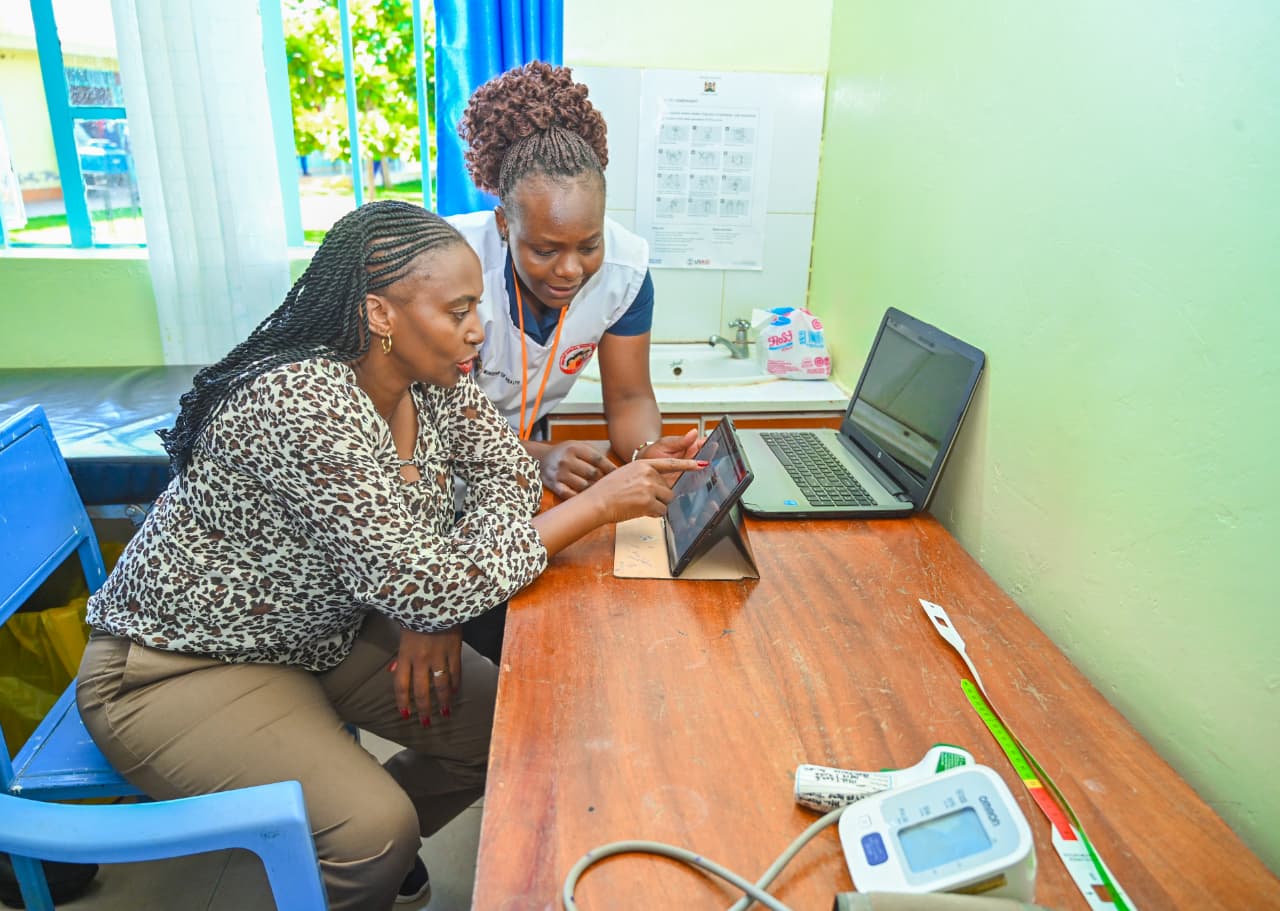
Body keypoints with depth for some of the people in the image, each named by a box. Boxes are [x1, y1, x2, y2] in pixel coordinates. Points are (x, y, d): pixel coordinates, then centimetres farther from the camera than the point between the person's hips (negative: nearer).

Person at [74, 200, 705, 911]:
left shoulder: (427, 375, -9)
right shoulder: (304, 405, -34)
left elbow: (504, 468, -1)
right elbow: (423, 587, -34)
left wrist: (438, 594, -17)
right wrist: (597, 505, -30)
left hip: (322, 628, 7)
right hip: (183, 666, -7)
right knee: (375, 838, -23)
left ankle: (383, 845, 27)